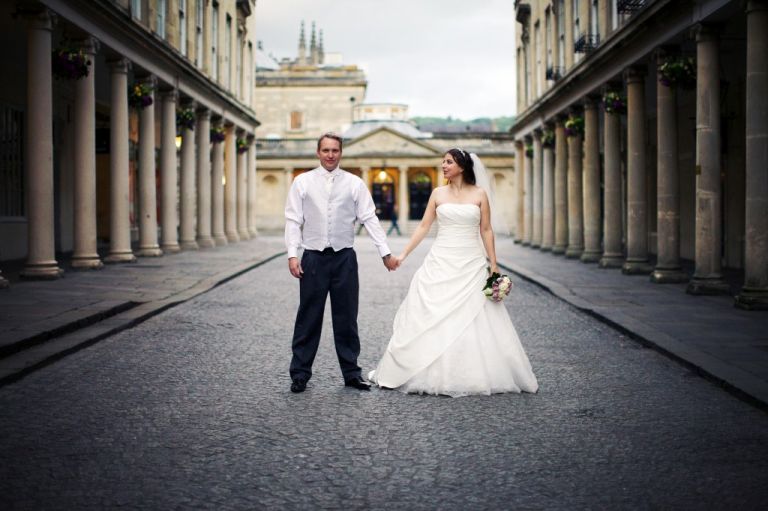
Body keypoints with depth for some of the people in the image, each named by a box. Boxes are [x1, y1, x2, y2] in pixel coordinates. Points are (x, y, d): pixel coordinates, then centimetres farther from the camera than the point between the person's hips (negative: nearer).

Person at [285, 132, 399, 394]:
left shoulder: (355, 183, 5)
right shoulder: (302, 182, 4)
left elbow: (369, 219, 4)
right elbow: (293, 220, 2)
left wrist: (385, 252, 0)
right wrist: (292, 254, -8)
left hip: (344, 257, 1)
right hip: (313, 257, -1)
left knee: (346, 318, 7)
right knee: (308, 318, 2)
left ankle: (351, 373, 16)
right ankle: (300, 374, 10)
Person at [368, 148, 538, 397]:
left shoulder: (479, 195, 2)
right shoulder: (438, 193, 5)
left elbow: (486, 230, 3)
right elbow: (423, 226, 6)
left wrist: (494, 265, -1)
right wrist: (403, 255, 1)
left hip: (471, 265, -1)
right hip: (440, 263, 1)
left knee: (473, 321, 0)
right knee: (430, 319, 1)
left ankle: (475, 376, 12)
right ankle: (429, 375, 11)